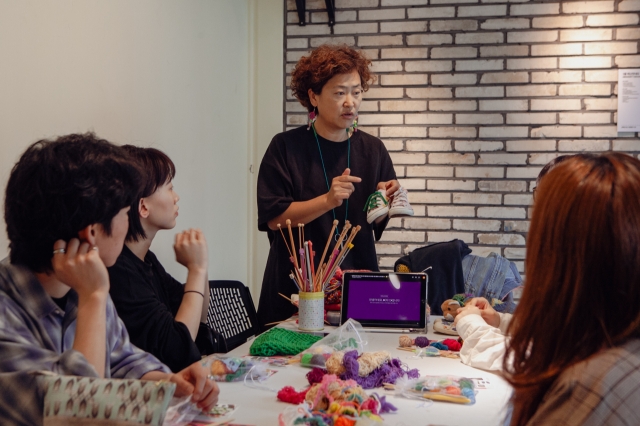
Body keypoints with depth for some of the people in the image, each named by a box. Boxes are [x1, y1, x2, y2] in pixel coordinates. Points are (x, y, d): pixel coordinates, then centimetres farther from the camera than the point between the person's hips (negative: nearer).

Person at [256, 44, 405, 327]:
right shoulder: (286, 147, -7)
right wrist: (327, 201, -24)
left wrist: (383, 204, -14)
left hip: (358, 281, 3)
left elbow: (377, 223, 7)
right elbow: (274, 218, -13)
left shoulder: (372, 150, 3)